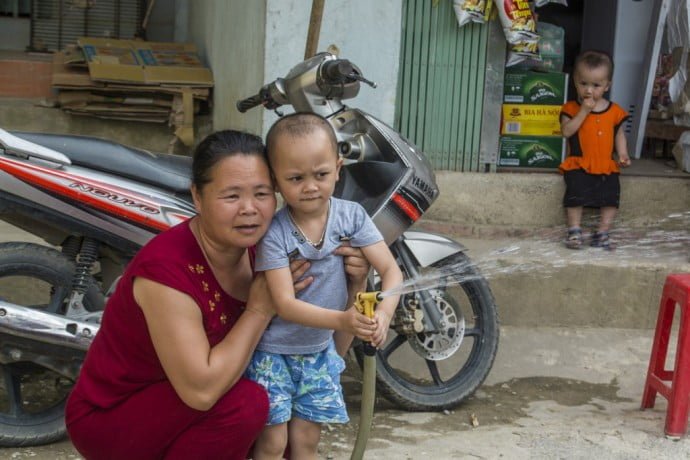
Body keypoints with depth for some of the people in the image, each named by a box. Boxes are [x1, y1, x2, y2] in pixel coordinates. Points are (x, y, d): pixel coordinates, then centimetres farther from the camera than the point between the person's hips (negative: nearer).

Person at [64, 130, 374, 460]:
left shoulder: (258, 250, -8)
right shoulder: (166, 266, -29)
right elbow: (201, 390, -34)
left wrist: (353, 282, -18)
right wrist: (261, 309, -26)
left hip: (178, 407, 8)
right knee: (244, 403, -28)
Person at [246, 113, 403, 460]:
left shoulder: (351, 216, -10)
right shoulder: (274, 233, -21)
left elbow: (391, 270, -13)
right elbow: (285, 305, -26)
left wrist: (383, 312, -34)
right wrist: (343, 319, -41)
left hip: (320, 351, 4)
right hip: (274, 351, -3)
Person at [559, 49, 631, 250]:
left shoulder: (614, 111, 7)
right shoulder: (571, 108, 0)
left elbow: (619, 134, 15)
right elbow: (566, 131, -14)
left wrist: (622, 154, -1)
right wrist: (584, 111, -18)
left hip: (607, 165, 3)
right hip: (579, 165, -2)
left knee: (611, 196, -10)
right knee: (576, 191, -20)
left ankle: (602, 233, 2)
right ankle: (574, 230, -7)